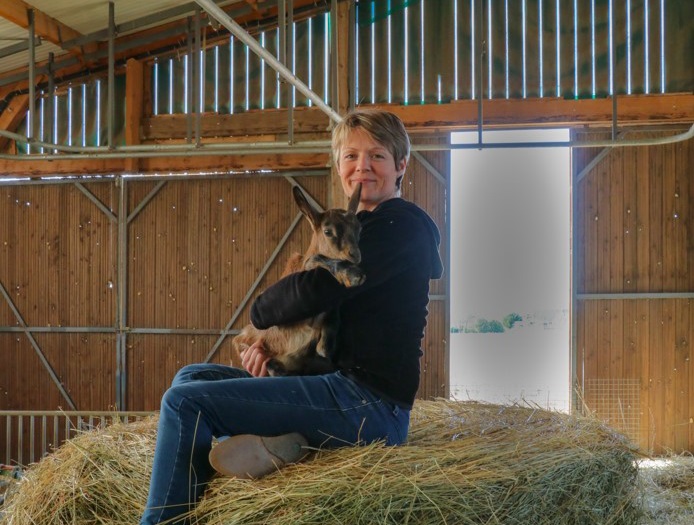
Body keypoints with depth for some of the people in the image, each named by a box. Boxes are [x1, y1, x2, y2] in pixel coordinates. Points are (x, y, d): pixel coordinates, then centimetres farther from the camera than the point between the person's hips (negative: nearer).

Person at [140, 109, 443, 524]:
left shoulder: (403, 224, -9)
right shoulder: (360, 226, 21)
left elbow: (315, 291, -20)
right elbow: (327, 307, 22)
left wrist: (260, 313, 0)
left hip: (371, 402, -11)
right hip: (344, 387, 11)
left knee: (184, 402, -14)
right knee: (192, 377, 12)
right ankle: (272, 442, -12)